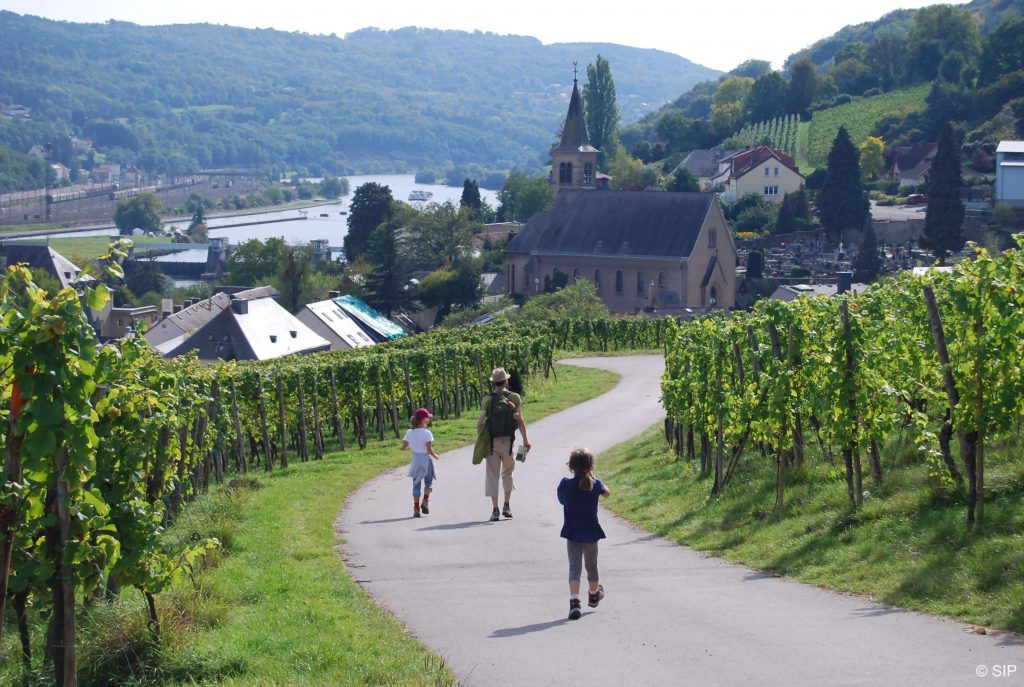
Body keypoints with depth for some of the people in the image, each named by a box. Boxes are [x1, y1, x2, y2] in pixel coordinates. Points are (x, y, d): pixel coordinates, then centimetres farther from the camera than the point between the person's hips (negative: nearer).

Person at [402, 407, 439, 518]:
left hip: (415, 460, 3)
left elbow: (404, 447, 2)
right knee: (429, 481, 17)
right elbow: (429, 450, -18)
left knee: (416, 484, 9)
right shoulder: (427, 433, -16)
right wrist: (434, 455, 1)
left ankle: (416, 508, 4)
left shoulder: (409, 433, -2)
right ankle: (425, 501, -1)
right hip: (425, 460, -3)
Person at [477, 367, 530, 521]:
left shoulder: (487, 399, -1)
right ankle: (507, 506, 11)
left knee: (492, 475, 5)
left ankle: (495, 509, 1)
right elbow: (520, 420, -6)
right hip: (508, 441, 0)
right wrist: (525, 440, -1)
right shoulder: (514, 398, -1)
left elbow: (480, 422, -7)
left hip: (491, 441, 0)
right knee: (507, 473, 18)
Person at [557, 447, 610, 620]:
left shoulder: (565, 484, -11)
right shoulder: (595, 484, -10)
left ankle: (574, 601, -22)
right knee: (591, 566, 21)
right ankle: (594, 595, 44)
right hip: (591, 533, 1)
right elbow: (607, 493, 13)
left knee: (574, 567, -4)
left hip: (572, 533, -1)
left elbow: (561, 500, 7)